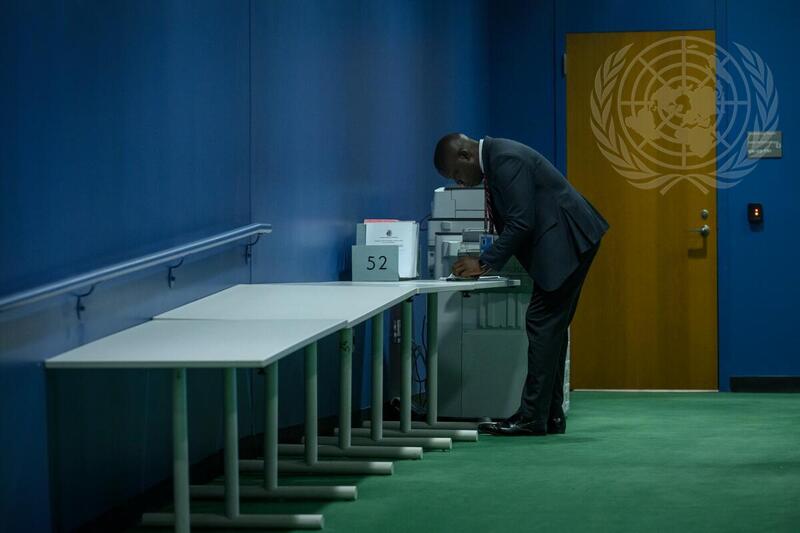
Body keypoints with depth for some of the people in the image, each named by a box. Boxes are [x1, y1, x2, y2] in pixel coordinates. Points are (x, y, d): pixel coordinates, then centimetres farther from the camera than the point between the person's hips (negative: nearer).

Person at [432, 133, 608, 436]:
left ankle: (533, 418, -9)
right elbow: (512, 223, 19)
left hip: (566, 241, -11)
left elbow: (521, 223, -21)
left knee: (542, 324, -10)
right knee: (550, 326, 12)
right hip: (563, 241, 11)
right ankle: (550, 414, 16)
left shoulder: (507, 160, -18)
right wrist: (485, 263, 9)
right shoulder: (495, 159, 14)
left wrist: (485, 263, -15)